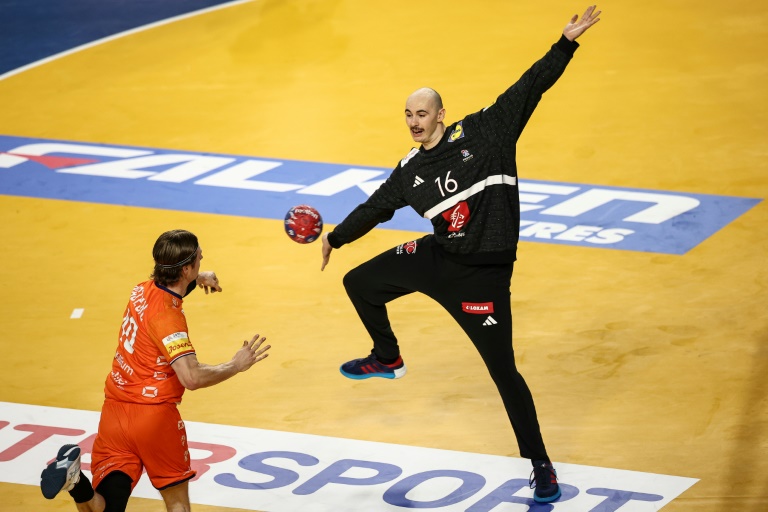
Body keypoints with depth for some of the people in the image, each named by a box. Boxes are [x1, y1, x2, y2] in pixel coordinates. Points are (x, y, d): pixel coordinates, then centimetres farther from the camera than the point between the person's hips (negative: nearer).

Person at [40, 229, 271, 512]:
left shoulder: (144, 289, 6)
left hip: (115, 411, 6)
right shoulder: (167, 316, -18)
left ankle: (73, 477, -25)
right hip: (153, 415, -6)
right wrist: (236, 366, -14)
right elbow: (192, 377, -27)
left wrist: (197, 279, 24)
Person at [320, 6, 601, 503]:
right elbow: (376, 207, 21)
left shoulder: (483, 133, -8)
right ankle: (388, 359, 42)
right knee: (360, 284, 15)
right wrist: (336, 238, 32)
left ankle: (542, 469, 6)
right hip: (436, 257, 6)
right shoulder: (410, 172, 6)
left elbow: (529, 88, -11)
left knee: (504, 372, -5)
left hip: (482, 272, -6)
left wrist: (566, 43, -18)